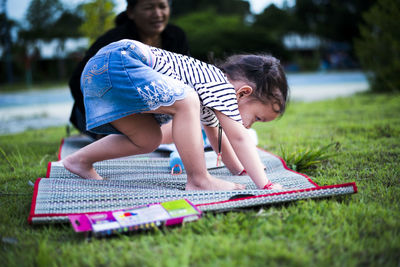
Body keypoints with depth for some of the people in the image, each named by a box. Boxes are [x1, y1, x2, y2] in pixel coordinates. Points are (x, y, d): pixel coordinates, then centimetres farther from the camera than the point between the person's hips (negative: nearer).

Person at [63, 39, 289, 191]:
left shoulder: (211, 98, 22)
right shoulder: (222, 87, -8)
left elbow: (216, 136, 34)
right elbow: (239, 138, -17)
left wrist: (239, 169, 40)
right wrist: (266, 185, -17)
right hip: (119, 60, -10)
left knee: (148, 140, 12)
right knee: (186, 102, -23)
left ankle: (80, 160, 24)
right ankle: (199, 181, -15)